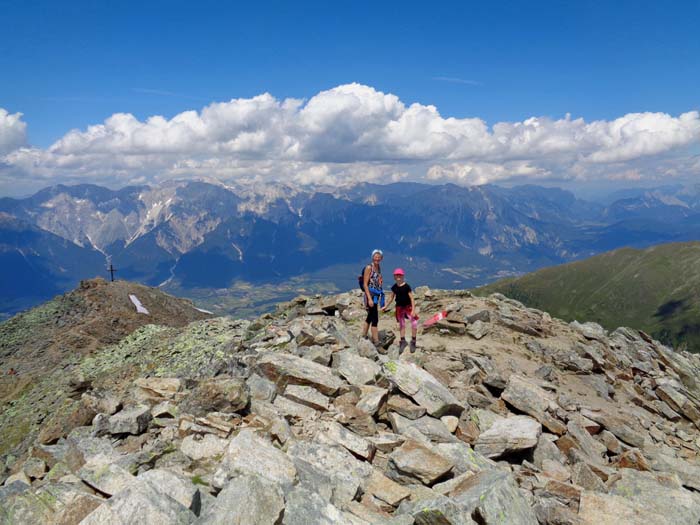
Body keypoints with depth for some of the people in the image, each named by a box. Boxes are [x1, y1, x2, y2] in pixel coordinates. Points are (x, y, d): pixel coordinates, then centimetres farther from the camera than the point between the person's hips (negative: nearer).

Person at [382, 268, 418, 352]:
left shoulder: (407, 286, -13)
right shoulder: (394, 287, 0)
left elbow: (412, 298, -13)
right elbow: (391, 297, 13)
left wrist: (413, 310, -18)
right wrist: (386, 306, 14)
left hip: (408, 306, -4)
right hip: (399, 307, 4)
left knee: (414, 323, -13)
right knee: (401, 325, 15)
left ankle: (413, 342, 3)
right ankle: (402, 341, 29)